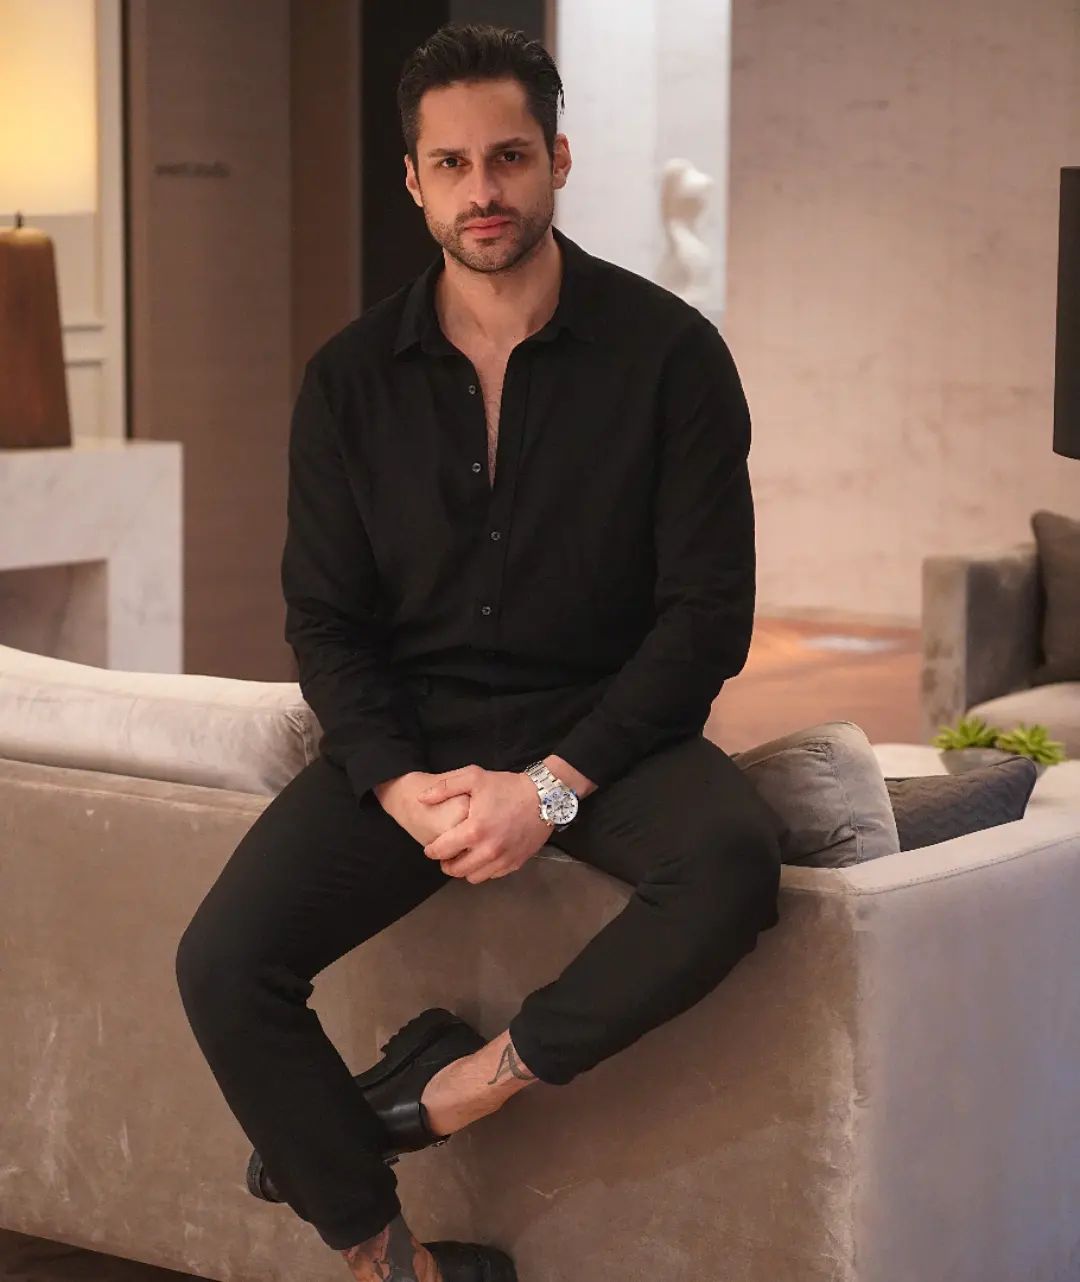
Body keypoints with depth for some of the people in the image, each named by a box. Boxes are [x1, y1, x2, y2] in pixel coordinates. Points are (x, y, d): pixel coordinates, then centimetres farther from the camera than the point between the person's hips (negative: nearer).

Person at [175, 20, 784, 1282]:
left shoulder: (668, 353, -7)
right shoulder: (351, 377, 1)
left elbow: (707, 612, -8)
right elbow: (325, 618, 4)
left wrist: (553, 786, -19)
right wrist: (399, 785, -15)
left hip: (605, 723, -2)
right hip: (411, 735, 2)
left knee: (734, 858, -35)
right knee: (222, 964, -21)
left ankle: (473, 1080, -18)